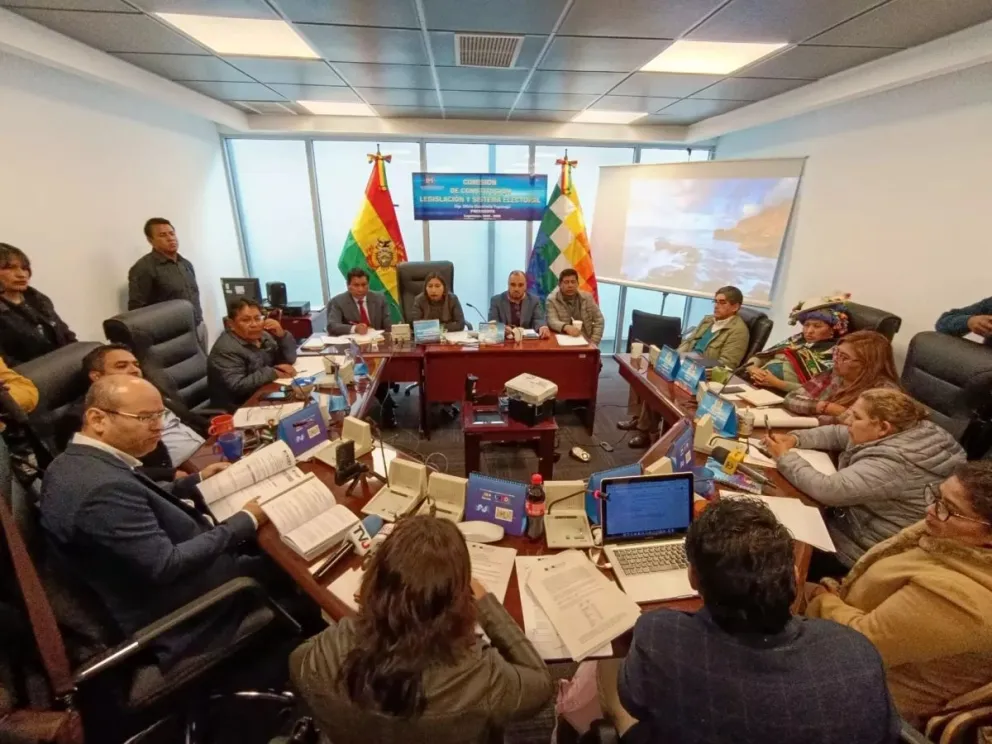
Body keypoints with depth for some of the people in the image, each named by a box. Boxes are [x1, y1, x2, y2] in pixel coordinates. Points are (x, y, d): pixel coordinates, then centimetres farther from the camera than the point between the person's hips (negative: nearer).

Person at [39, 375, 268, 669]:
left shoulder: (76, 460, -2)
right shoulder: (103, 487, -32)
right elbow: (167, 565, -30)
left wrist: (195, 482, 5)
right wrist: (245, 521, -21)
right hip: (178, 623, -8)